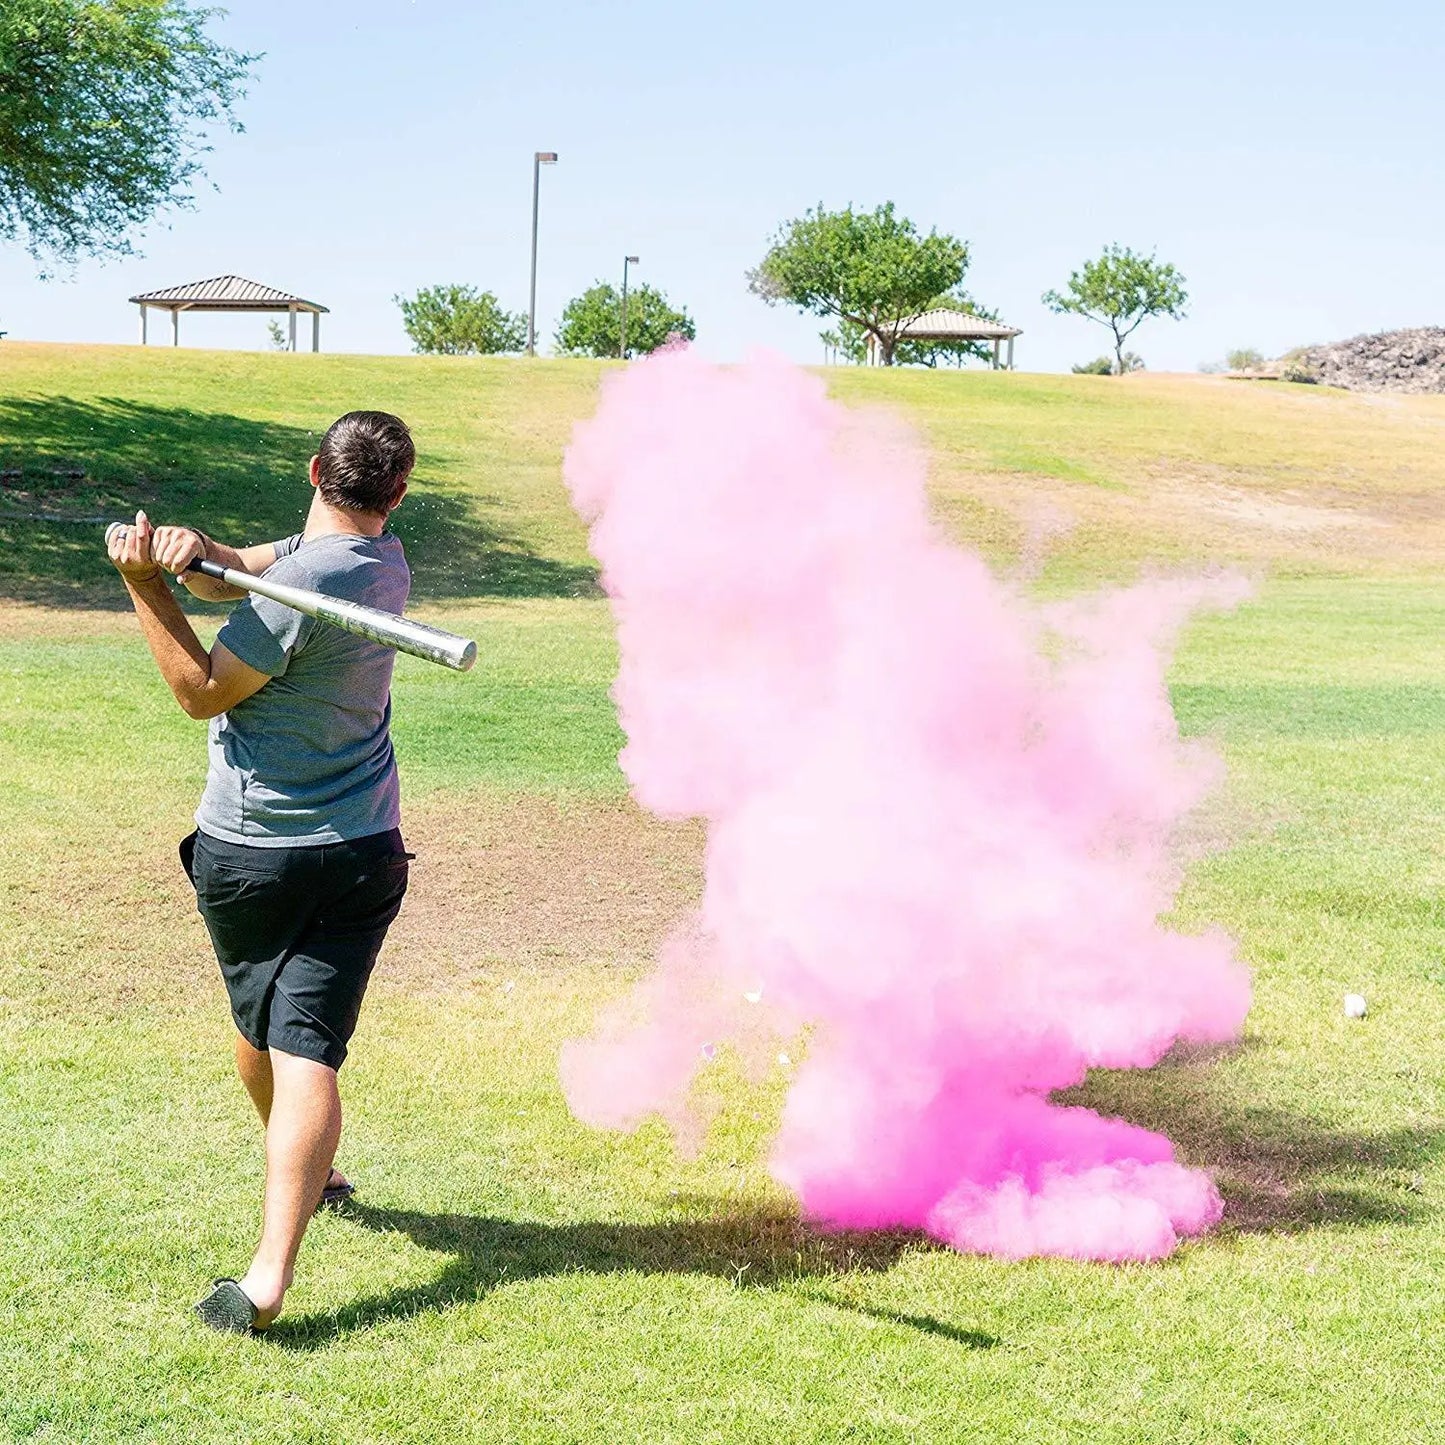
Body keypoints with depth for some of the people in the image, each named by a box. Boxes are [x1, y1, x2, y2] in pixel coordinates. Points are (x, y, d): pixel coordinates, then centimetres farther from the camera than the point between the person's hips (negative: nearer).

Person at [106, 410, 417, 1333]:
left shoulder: (300, 583, -19)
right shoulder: (385, 562, 2)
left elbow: (203, 693, -9)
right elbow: (239, 572, 1)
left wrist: (146, 584, -11)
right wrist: (199, 553, -19)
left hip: (245, 853, -3)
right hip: (359, 856, 3)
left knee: (258, 1023, 22)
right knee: (307, 1050, -5)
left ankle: (307, 1176, 45)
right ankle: (271, 1274, -16)